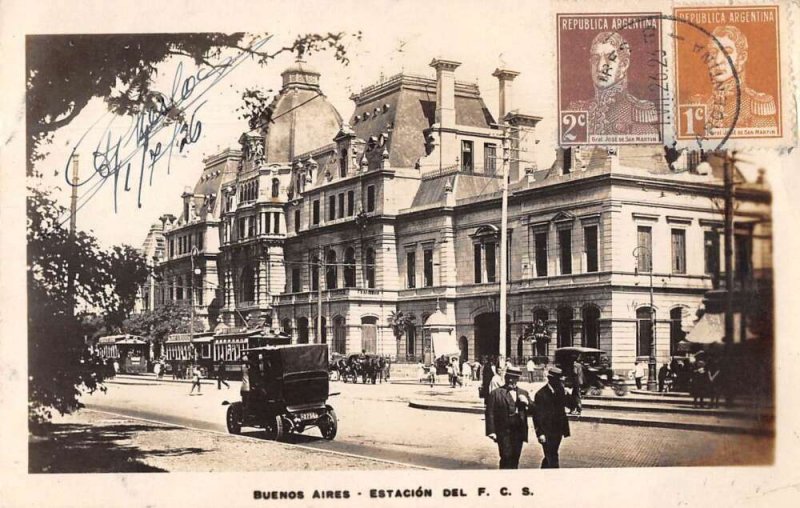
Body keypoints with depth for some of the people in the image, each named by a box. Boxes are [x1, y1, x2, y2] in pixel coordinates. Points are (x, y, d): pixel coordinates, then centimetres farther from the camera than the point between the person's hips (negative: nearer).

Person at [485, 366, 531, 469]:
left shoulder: (524, 393, 13)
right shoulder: (495, 393, -1)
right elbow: (490, 414, -5)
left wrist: (527, 403, -10)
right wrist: (491, 431, -13)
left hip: (519, 431, 4)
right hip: (503, 432, -4)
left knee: (515, 459, 8)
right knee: (506, 457, -9)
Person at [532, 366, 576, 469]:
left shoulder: (560, 391, 4)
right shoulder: (541, 394, -12)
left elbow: (572, 406, -2)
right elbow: (536, 415, -11)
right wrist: (540, 433, -15)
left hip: (558, 431, 6)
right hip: (547, 433, -6)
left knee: (549, 457, 18)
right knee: (552, 460, -7)